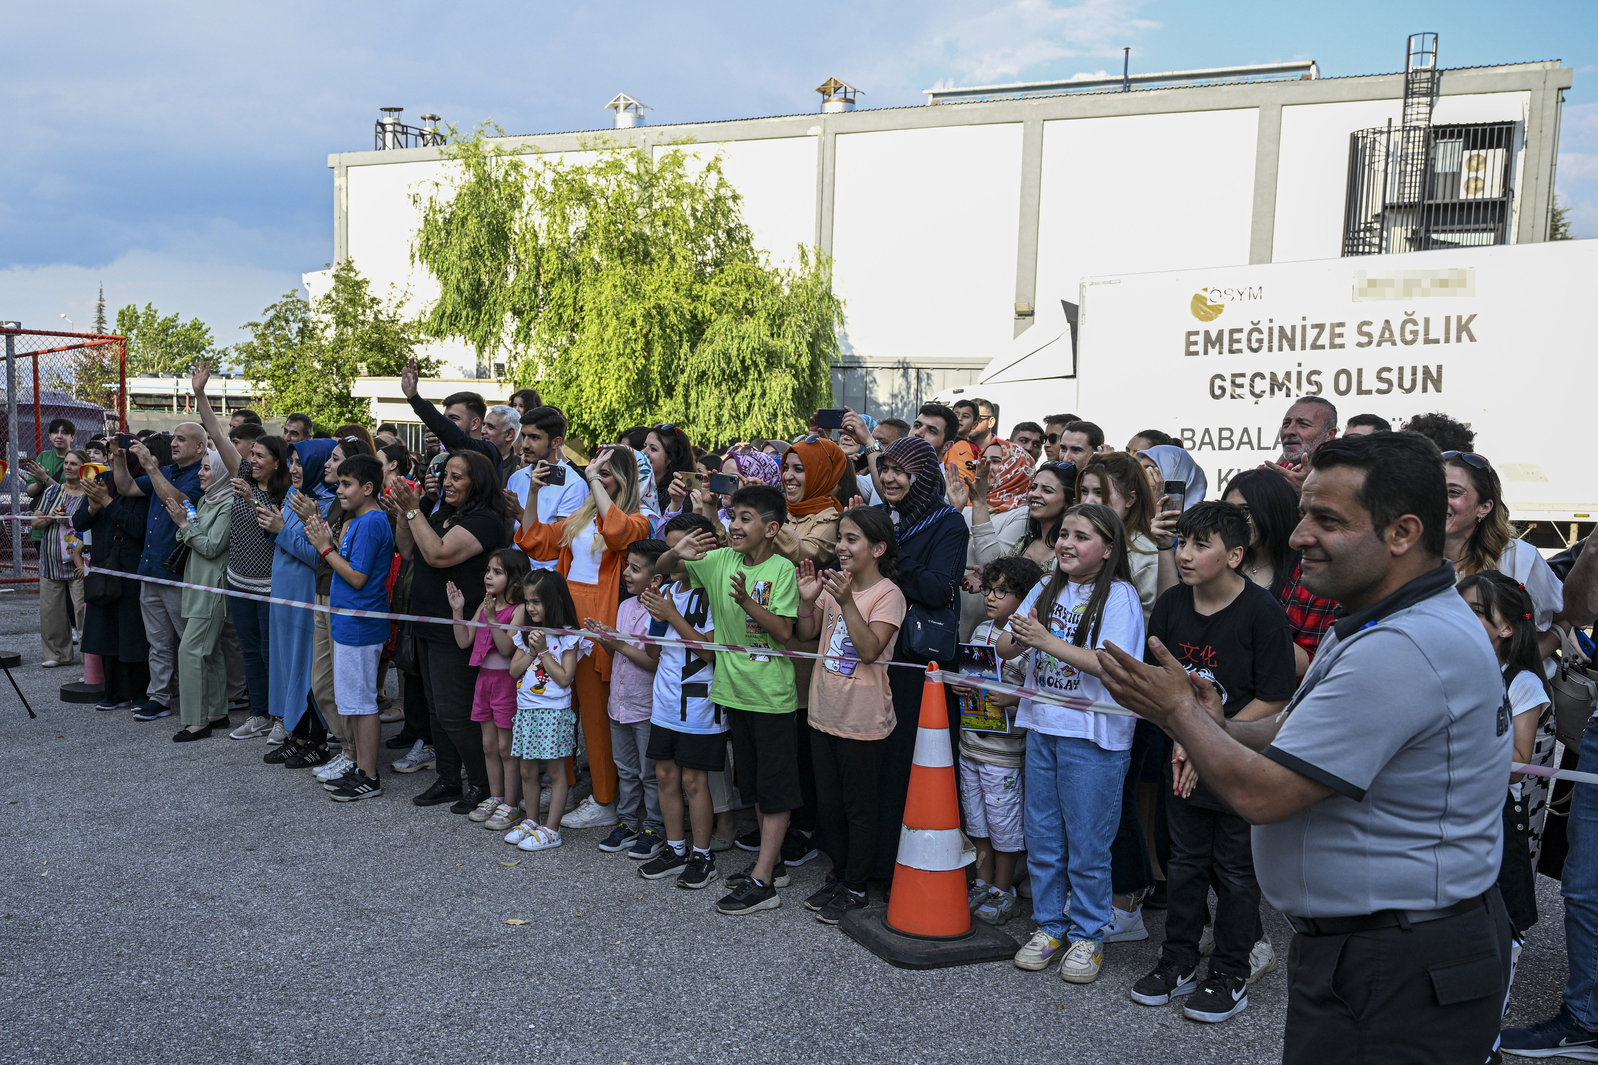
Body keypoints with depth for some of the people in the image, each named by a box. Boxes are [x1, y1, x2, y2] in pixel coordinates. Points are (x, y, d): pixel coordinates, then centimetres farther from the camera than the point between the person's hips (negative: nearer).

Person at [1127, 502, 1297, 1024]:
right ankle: (1178, 963, 30)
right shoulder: (1171, 606, -2)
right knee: (1185, 862, 15)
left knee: (1235, 870, 8)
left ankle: (1231, 975, 23)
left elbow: (1273, 700, -15)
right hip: (1186, 764, 5)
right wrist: (1181, 742, -5)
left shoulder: (1262, 612, -17)